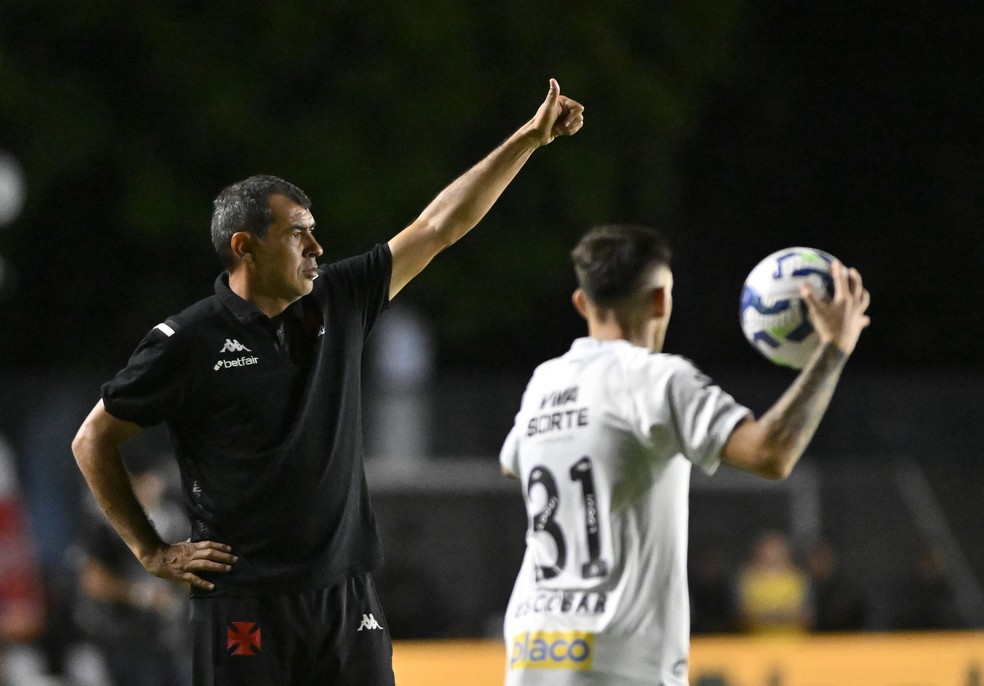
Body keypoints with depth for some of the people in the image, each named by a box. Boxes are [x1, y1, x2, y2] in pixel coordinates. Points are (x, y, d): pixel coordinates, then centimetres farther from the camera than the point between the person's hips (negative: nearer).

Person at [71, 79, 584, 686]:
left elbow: (442, 225, 12)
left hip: (346, 593, 5)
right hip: (244, 606, -5)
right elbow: (93, 442, 3)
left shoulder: (338, 305, 9)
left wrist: (530, 139, 10)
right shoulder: (188, 341, -5)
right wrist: (152, 553, 0)